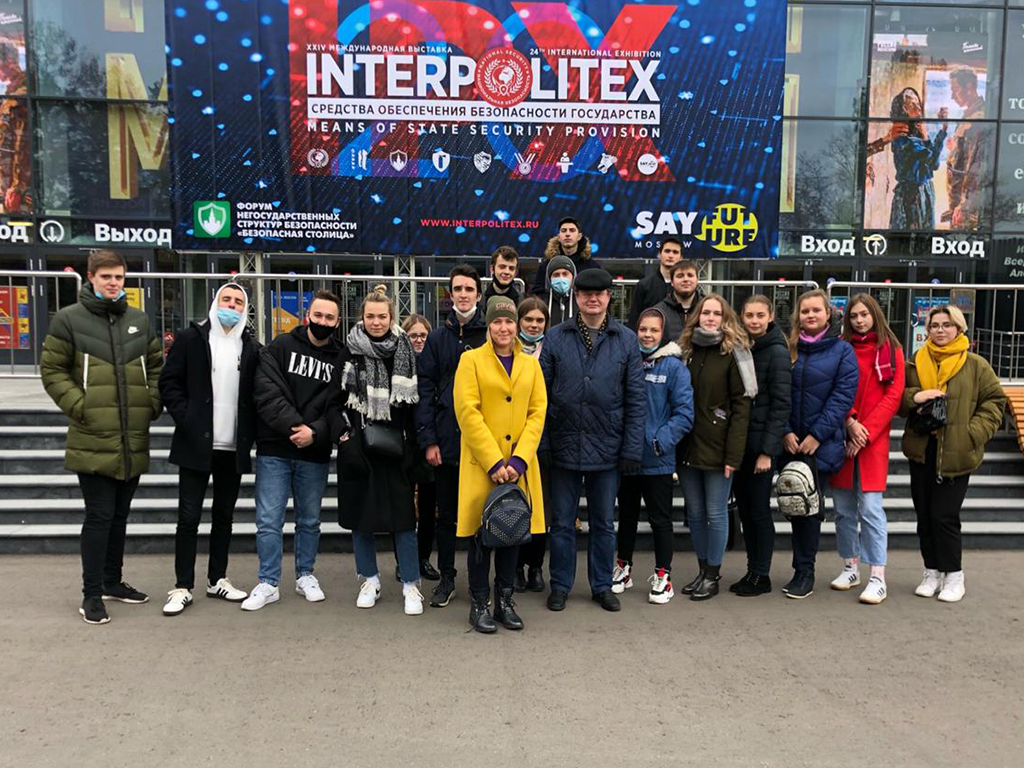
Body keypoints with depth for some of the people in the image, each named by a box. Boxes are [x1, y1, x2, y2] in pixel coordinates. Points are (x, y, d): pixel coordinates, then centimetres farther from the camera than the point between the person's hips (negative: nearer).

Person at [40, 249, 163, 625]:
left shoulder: (139, 320, 10)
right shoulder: (69, 319, -3)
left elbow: (156, 365, 19)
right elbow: (52, 369, -1)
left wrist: (153, 402, 6)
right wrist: (78, 406, -11)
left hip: (133, 441, 5)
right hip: (93, 441, -5)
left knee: (119, 514, 16)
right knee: (99, 516, -3)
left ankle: (112, 581, 31)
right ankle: (92, 594, 11)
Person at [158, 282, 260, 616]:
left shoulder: (251, 347, 8)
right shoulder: (190, 338, 0)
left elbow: (257, 394, 11)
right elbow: (169, 382, -2)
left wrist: (250, 432, 0)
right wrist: (185, 419, -12)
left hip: (234, 447, 3)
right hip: (196, 444, -3)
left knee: (224, 515, 12)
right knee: (189, 517, 1)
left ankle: (217, 579, 24)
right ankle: (183, 587, 10)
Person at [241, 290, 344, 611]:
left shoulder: (340, 359, 4)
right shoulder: (281, 346, 0)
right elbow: (267, 392, -10)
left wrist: (315, 433, -19)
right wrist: (294, 425, -20)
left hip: (315, 454, 2)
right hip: (274, 451, -1)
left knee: (309, 520, 14)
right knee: (269, 520, 1)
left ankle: (305, 576, 30)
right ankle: (268, 583, 13)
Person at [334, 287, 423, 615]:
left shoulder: (405, 352, 4)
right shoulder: (349, 352, 1)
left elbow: (414, 403, 8)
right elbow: (334, 399, 4)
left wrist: (412, 443, 3)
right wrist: (343, 433, -7)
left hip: (396, 448, 0)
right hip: (358, 448, 0)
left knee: (403, 514, -1)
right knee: (360, 514, 7)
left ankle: (410, 584, 9)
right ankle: (370, 580, 23)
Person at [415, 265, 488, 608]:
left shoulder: (491, 336, 2)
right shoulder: (437, 338, 5)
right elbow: (425, 389, 1)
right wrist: (428, 439, -6)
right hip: (447, 440, 1)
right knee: (446, 514, 11)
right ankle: (446, 578, 25)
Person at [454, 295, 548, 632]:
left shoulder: (530, 364, 11)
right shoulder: (471, 360, 0)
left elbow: (538, 412, 4)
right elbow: (468, 413, -9)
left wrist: (518, 460, -9)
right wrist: (494, 462, -15)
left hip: (519, 464, 3)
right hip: (481, 464, -3)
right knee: (481, 533, 3)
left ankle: (505, 601, 23)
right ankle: (479, 605, 17)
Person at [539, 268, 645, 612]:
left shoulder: (626, 340, 1)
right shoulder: (556, 338, 0)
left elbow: (636, 399, 0)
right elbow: (540, 393, 0)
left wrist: (632, 448, -5)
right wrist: (540, 443, -6)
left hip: (607, 449, 1)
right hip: (565, 446, 0)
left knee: (604, 522, 14)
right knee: (562, 522, 11)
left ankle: (602, 585, 29)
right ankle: (560, 585, 26)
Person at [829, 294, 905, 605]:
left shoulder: (890, 349, 4)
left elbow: (894, 396, -3)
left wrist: (866, 431, -11)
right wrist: (849, 421, -11)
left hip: (873, 439, -3)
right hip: (841, 436, 3)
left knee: (870, 507, -9)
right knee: (843, 507, 8)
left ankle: (878, 578, -2)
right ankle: (851, 567, 23)